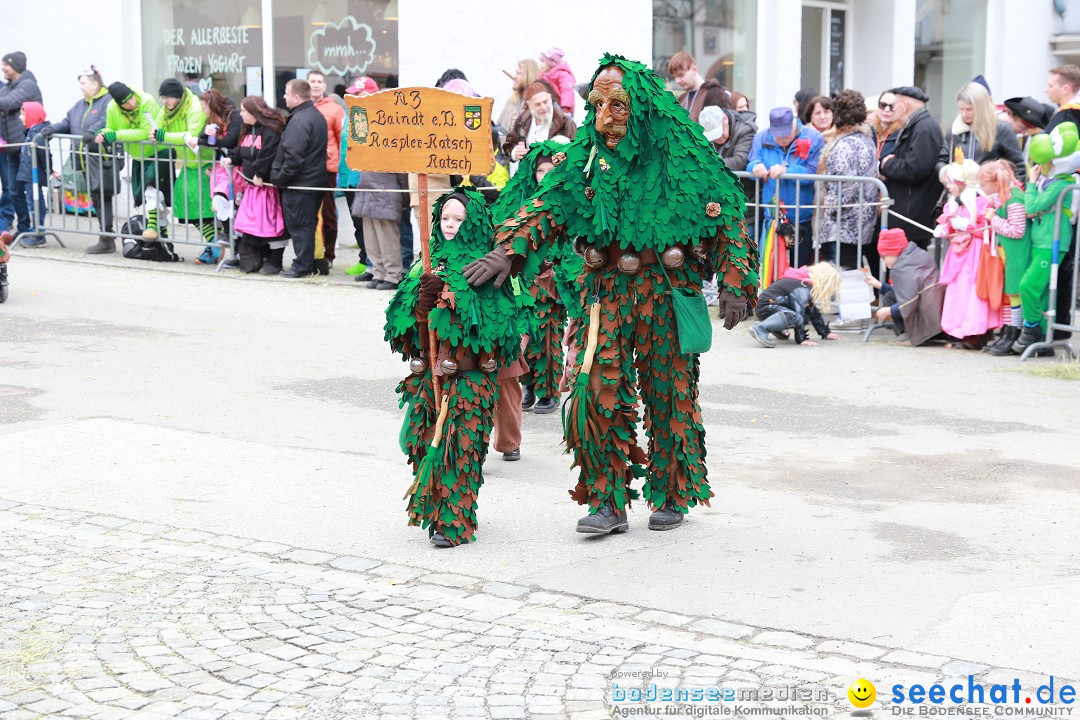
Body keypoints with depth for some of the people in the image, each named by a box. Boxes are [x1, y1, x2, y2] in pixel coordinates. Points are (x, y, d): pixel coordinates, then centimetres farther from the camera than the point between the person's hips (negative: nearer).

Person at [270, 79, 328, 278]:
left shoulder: (299, 120, -19)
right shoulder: (317, 116, 13)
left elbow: (293, 156, -25)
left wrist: (279, 178, -13)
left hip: (298, 184, -10)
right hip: (316, 179, 10)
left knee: (299, 225, -2)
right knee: (309, 224, 15)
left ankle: (302, 266, 3)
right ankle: (311, 262, 21)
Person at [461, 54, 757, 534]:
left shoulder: (681, 156, -5)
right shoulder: (587, 157, 3)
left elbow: (726, 218, -2)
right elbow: (547, 206, 0)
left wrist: (734, 283, -8)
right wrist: (506, 251, -14)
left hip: (669, 295, -2)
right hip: (608, 294, 2)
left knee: (670, 394, 8)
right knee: (598, 392, -6)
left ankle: (673, 495, 24)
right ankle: (608, 501, 5)